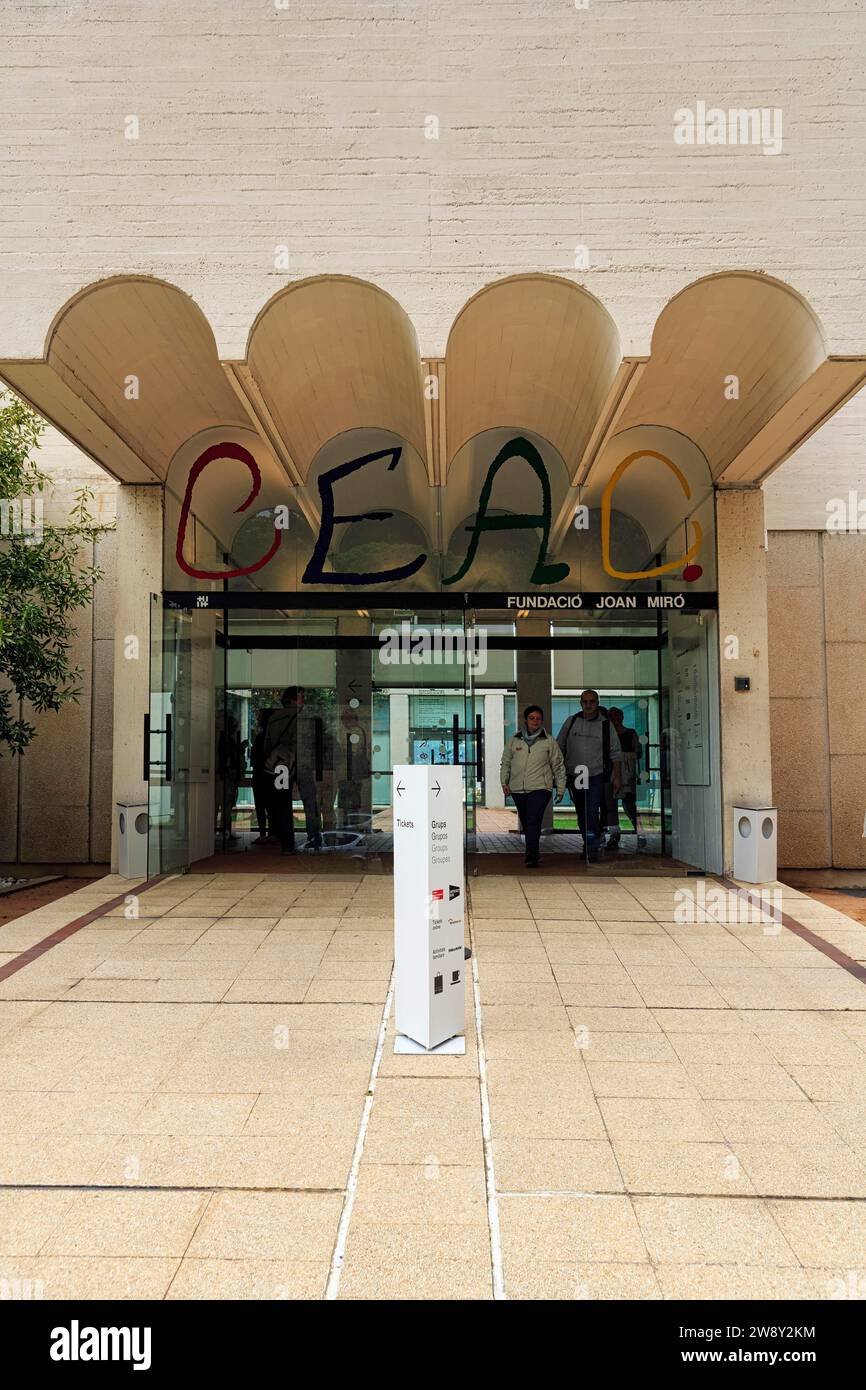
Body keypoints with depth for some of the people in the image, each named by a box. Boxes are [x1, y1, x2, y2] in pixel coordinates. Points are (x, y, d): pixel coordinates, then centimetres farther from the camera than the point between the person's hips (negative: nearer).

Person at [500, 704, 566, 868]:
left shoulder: (549, 742, 5)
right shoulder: (514, 741, 10)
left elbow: (558, 766, 9)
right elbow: (505, 763, 15)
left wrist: (560, 788, 6)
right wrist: (504, 782, 3)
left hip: (540, 788, -3)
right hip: (518, 789, 3)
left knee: (533, 821, -18)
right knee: (525, 823, 11)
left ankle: (531, 857, -20)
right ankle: (533, 852, 28)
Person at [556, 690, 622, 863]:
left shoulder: (606, 724, 0)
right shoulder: (571, 722, 5)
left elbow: (615, 753, 4)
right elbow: (559, 748, 10)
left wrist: (616, 776, 0)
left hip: (596, 776, -3)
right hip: (574, 775, 3)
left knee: (592, 813, -13)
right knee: (581, 814, 12)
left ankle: (592, 851, -10)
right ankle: (588, 844, 28)